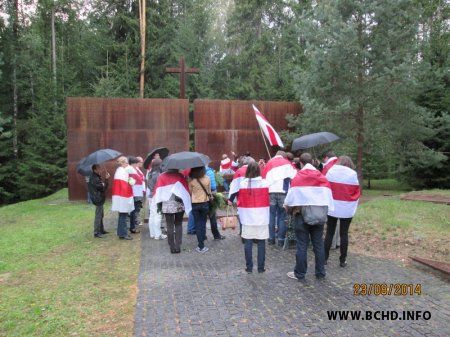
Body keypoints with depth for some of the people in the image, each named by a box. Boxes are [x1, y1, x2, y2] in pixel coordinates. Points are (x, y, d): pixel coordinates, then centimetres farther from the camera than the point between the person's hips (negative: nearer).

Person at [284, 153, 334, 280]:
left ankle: (299, 273, 9)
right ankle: (320, 272, 19)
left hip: (302, 213, -3)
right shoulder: (323, 178, 4)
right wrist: (325, 211, 13)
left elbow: (291, 196, -6)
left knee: (302, 245, 2)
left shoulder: (298, 177, -6)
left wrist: (287, 206, 12)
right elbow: (329, 197, 4)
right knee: (318, 244, 12)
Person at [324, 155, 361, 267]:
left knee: (329, 233, 9)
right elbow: (357, 191, 0)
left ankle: (324, 258, 15)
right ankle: (343, 260, 13)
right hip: (347, 209, -1)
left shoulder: (331, 171, -2)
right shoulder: (353, 174, -5)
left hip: (332, 208, 1)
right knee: (344, 234, 7)